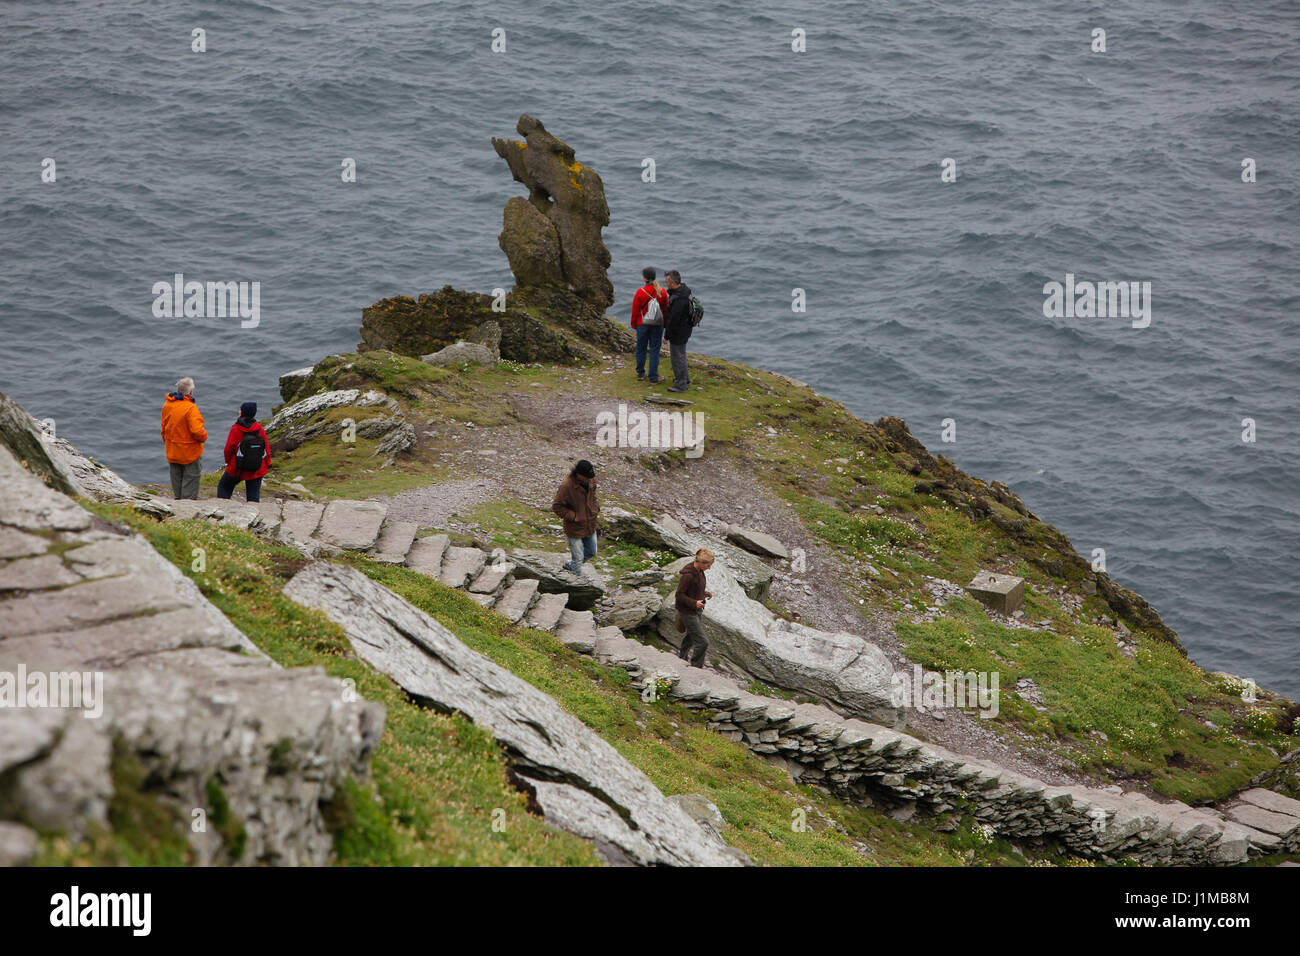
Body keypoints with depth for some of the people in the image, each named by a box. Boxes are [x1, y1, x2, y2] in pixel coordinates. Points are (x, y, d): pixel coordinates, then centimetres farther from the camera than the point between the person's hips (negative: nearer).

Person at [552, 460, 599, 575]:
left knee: (591, 552, 22)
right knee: (578, 558, 2)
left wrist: (596, 507, 0)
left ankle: (570, 565, 44)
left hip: (590, 526, 7)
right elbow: (556, 506, -18)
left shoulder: (591, 481, -5)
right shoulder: (566, 486, -25)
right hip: (575, 530, -7)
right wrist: (573, 516, -21)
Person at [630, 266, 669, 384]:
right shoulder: (662, 292, -7)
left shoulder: (640, 292, -13)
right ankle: (653, 378, 4)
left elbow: (635, 311, -5)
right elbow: (665, 309, 2)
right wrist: (664, 324, 14)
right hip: (658, 325, 1)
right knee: (655, 350, 5)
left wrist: (634, 325, 8)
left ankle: (640, 373, 29)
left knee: (641, 348, 16)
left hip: (642, 325, -1)